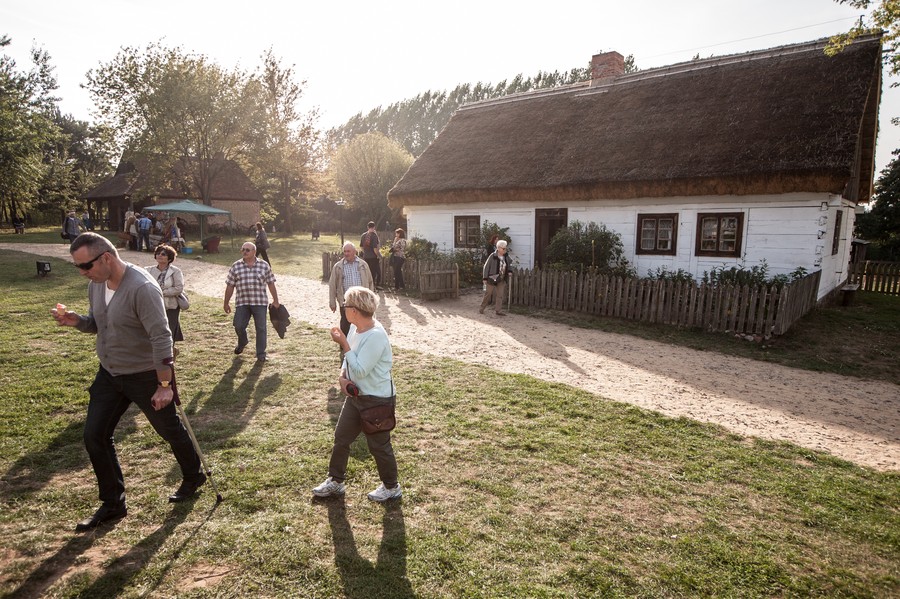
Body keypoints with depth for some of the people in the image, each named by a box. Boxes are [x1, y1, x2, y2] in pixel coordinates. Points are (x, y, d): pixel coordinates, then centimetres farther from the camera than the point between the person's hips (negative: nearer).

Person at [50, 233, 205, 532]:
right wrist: (76, 321, -9)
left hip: (146, 376, -7)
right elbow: (97, 324, 15)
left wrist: (164, 385, -26)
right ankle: (113, 503, 22)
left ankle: (193, 477, 36)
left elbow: (162, 338, -27)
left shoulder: (142, 288, -27)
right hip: (109, 374, 8)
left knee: (170, 430, 10)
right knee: (94, 436, 6)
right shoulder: (96, 285, 0)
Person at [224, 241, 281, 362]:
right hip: (242, 303, 1)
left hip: (260, 303, -1)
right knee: (239, 326, 0)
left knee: (261, 328, 0)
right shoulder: (235, 267, 4)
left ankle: (261, 354, 12)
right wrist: (226, 303, 8)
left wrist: (275, 301, 6)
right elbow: (230, 286, 7)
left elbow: (271, 284, 6)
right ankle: (242, 342, 34)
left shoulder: (264, 266, 2)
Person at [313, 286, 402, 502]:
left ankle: (391, 487, 29)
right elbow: (349, 359, 11)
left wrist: (343, 344, -25)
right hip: (356, 395, 9)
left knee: (379, 445, 7)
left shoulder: (376, 336, -27)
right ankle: (335, 481, 36)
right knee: (341, 438, 17)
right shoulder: (355, 328, 0)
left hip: (377, 400, -9)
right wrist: (342, 377, -8)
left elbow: (360, 370, -27)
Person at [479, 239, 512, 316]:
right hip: (491, 278, -5)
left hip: (501, 279, 5)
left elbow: (510, 263, 22)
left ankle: (499, 310, 8)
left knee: (500, 295, 3)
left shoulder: (506, 256, 2)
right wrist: (485, 278, -13)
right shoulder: (493, 256, -16)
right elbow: (486, 267, -12)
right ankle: (481, 308, 19)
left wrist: (509, 271, 5)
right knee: (488, 293, 4)